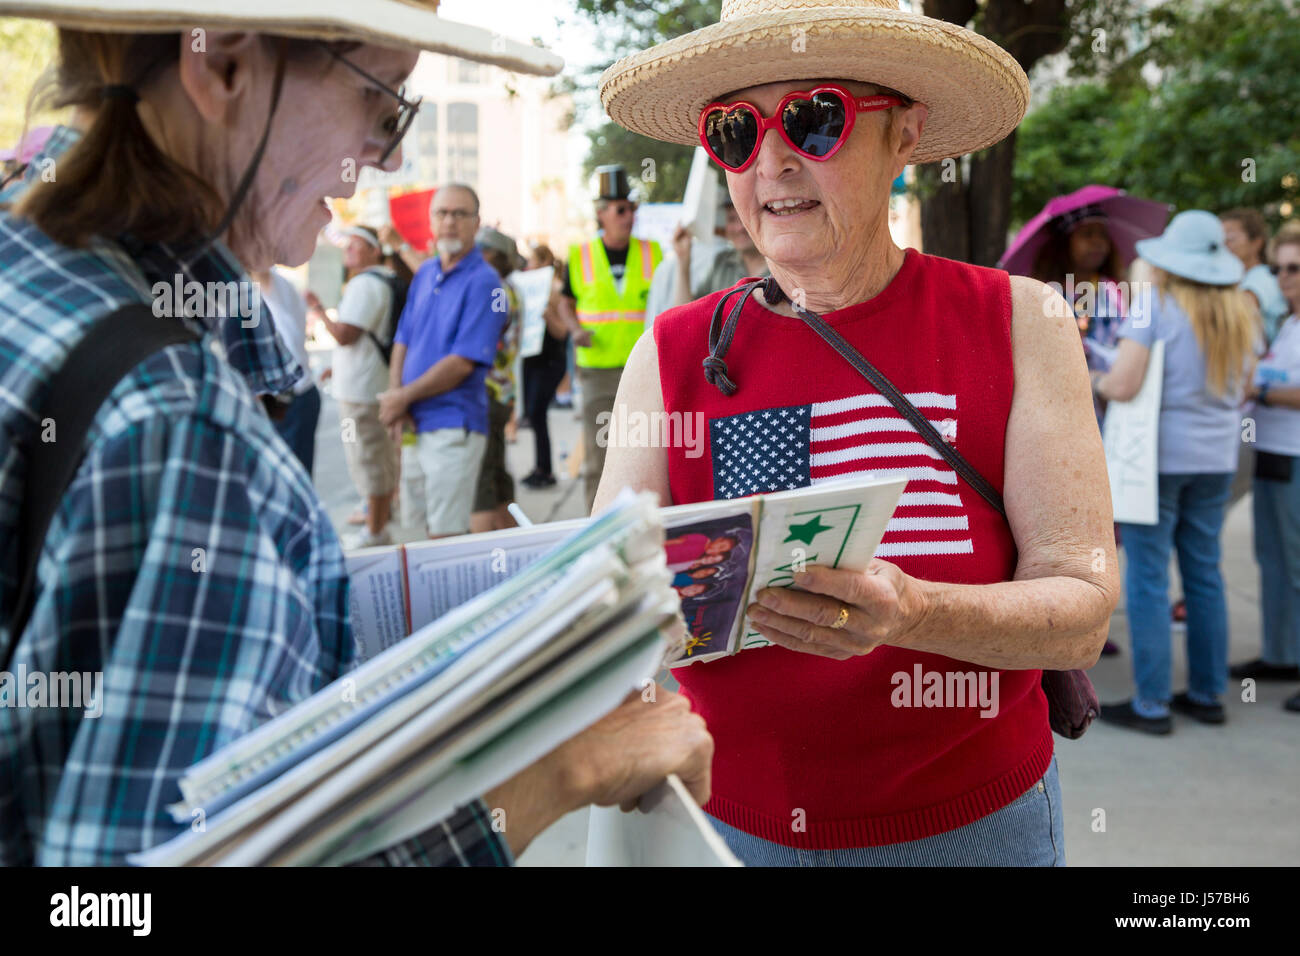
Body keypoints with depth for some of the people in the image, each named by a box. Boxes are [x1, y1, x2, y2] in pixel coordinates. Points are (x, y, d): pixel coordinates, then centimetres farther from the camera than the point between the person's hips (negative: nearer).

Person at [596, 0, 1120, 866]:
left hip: (969, 821, 0)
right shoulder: (673, 353, -5)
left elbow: (1082, 608, -13)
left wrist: (908, 615, -32)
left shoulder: (1017, 323, -8)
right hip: (727, 819, 1)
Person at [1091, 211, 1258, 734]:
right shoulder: (1240, 314, 8)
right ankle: (1207, 694, 21)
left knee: (1147, 579, -1)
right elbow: (1242, 388, 14)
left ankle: (1151, 704, 3)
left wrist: (1095, 380, -1)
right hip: (1216, 458, 7)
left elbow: (1123, 385, -21)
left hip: (1156, 455, -6)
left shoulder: (1154, 308, -13)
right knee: (1205, 574, 14)